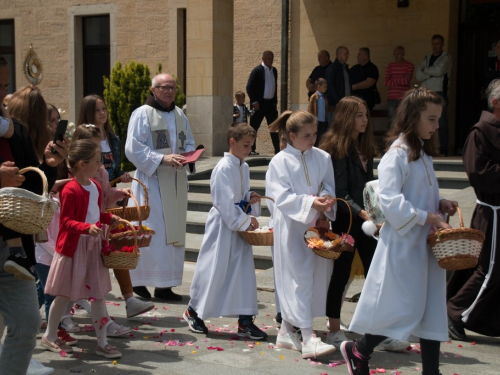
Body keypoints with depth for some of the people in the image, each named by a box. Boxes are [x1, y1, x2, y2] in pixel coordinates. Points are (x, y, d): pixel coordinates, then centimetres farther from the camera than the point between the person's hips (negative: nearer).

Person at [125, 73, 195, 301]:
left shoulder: (180, 115, 15)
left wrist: (185, 156, -3)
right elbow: (133, 148, -11)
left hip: (176, 182, 6)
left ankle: (165, 284, 9)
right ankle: (138, 280, 0)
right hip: (151, 180, -6)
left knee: (174, 230, 4)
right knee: (152, 230, -9)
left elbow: (189, 143, 20)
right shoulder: (142, 114, -4)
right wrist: (162, 159, -19)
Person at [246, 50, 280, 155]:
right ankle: (251, 149, 8)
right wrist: (254, 102, -15)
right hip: (259, 103, -6)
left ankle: (278, 149, 5)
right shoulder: (257, 70, -8)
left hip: (271, 103, 6)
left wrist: (275, 101, 11)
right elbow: (249, 87, -10)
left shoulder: (274, 70, 11)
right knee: (254, 127, 1)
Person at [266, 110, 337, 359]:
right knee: (300, 278, -9)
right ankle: (308, 338, -8)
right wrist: (310, 202, -25)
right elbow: (282, 197, -14)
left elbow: (329, 185, 10)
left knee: (312, 278, 10)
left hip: (315, 226, 6)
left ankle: (287, 331, 25)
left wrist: (326, 198, -14)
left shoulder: (322, 158, 6)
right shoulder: (280, 162, -7)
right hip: (291, 227, -5)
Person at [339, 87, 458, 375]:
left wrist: (440, 204, 3)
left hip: (426, 243, 9)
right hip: (403, 243, -9)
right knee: (406, 309, -4)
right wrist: (427, 217, -22)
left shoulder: (423, 152, 15)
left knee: (432, 308, 9)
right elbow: (390, 201, -22)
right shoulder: (397, 153, -13)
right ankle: (357, 350, 17)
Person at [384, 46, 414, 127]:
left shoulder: (409, 66, 3)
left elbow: (407, 80, -10)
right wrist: (401, 81, -3)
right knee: (392, 121, 4)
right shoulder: (390, 66, 13)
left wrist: (393, 79, 1)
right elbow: (386, 82, 3)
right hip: (391, 97, 3)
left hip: (403, 97, -3)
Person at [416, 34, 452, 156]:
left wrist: (425, 70, 1)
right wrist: (432, 73, -9)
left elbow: (439, 70, -15)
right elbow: (418, 76, 3)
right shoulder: (426, 59, 17)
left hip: (440, 92, -5)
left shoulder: (446, 58, 3)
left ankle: (443, 150, -5)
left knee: (442, 123, -6)